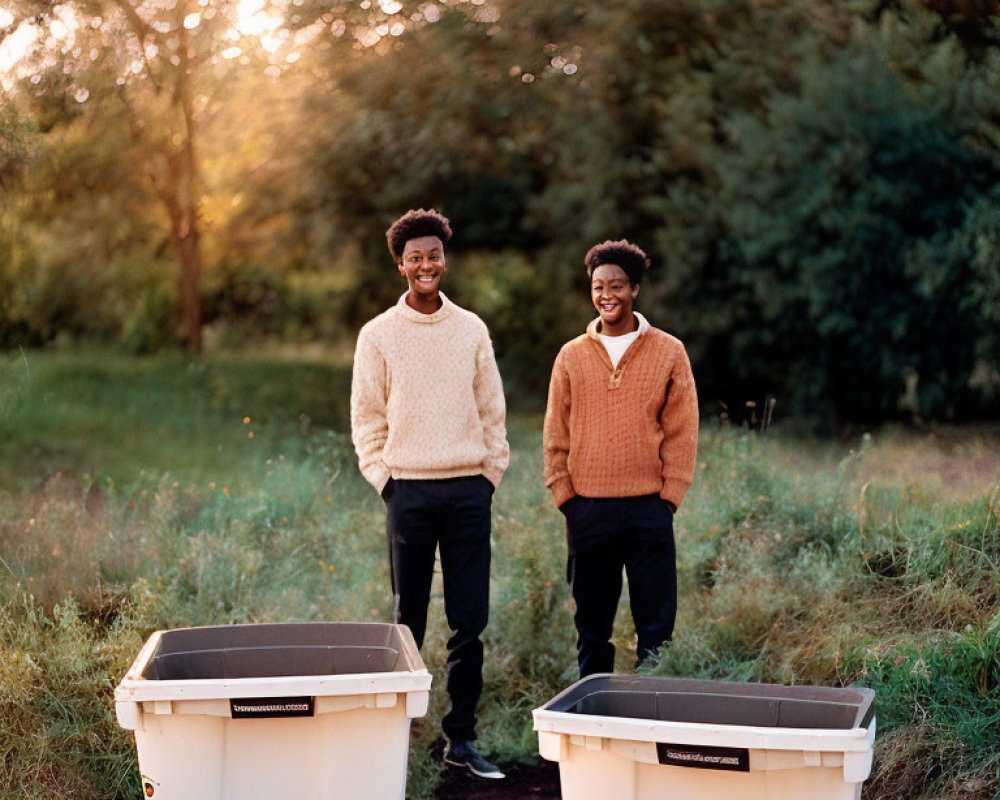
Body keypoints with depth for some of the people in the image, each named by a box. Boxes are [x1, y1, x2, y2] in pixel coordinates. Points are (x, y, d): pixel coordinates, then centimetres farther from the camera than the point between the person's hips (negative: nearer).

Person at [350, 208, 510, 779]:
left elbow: (492, 411, 12)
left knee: (470, 621, 1)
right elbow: (367, 417, 6)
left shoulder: (472, 329, 9)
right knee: (409, 618, 3)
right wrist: (383, 478, -1)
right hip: (409, 489, -2)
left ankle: (462, 738, 9)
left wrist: (491, 473, 6)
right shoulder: (379, 335, 3)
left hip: (469, 489, 2)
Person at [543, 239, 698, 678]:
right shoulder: (572, 356, 8)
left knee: (656, 627, 0)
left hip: (648, 509, -1)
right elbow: (555, 435, 10)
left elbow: (682, 433, 3)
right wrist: (566, 496, 2)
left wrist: (668, 497, -4)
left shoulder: (669, 352, 4)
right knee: (591, 628, 8)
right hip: (587, 510, 2)